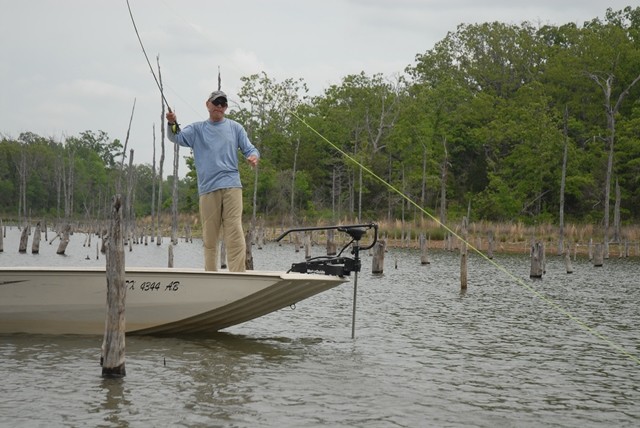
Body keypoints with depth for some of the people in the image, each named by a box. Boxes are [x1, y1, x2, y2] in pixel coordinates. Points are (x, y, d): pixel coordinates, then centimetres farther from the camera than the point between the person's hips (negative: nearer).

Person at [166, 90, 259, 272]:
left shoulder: (235, 128, 15)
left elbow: (250, 149, 12)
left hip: (231, 186, -1)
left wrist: (253, 156, -13)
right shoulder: (197, 129, 15)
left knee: (235, 233, -12)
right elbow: (176, 137, 3)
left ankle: (237, 275, -16)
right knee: (209, 236, 2)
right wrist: (172, 123, -19)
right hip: (207, 188, 1)